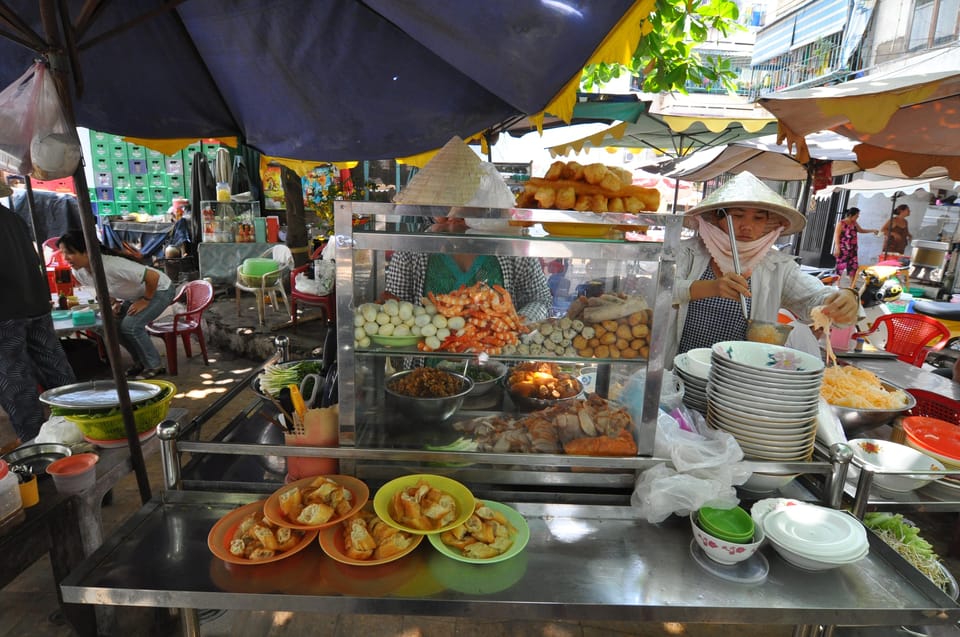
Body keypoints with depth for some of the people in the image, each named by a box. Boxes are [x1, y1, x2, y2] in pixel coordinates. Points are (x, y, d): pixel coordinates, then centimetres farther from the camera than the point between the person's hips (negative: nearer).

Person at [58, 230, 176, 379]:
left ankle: (154, 366, -3)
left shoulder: (110, 265, -34)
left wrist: (145, 300, -21)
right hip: (135, 296, 8)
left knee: (131, 325, -20)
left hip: (159, 289, -8)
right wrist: (114, 303, -4)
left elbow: (153, 276, -34)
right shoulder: (79, 272, -8)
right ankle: (140, 362, 15)